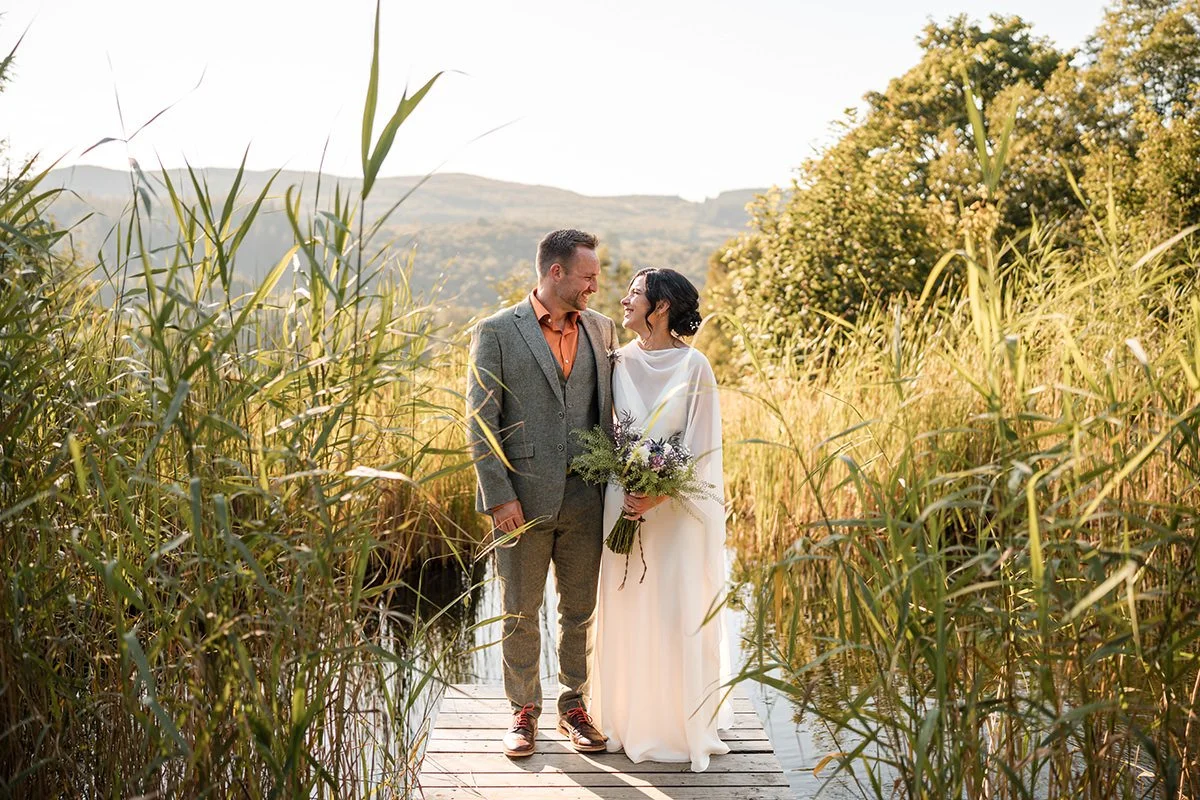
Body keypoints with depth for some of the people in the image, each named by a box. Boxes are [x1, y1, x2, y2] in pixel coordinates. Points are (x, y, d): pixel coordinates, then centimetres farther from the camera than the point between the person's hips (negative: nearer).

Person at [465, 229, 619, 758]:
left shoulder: (602, 330, 8)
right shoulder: (497, 332, -4)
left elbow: (608, 412, 11)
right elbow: (480, 422, -7)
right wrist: (499, 496, -12)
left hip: (585, 499, 3)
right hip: (522, 500, -3)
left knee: (580, 611, 12)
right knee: (520, 612, 9)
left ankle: (573, 706, 29)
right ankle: (523, 711, 26)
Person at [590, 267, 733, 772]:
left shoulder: (693, 366, -8)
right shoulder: (619, 362, 5)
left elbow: (702, 447, -9)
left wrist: (658, 495, -17)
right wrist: (622, 489, -4)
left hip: (678, 507, -4)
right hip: (624, 502, 4)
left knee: (679, 613, 3)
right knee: (625, 612, 9)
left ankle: (686, 725, 18)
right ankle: (630, 717, 24)